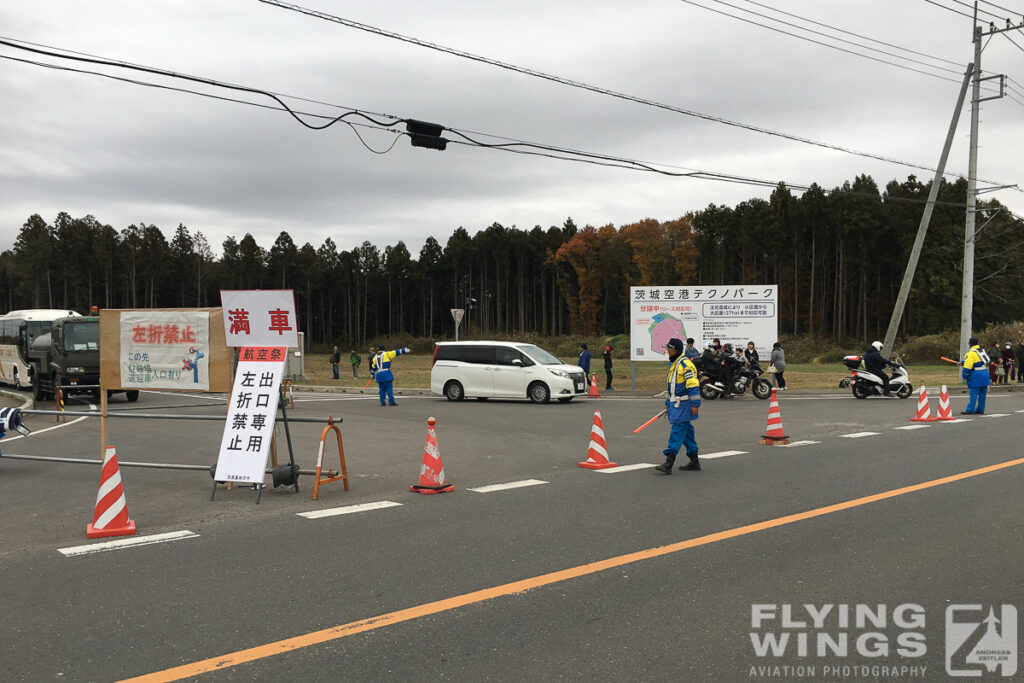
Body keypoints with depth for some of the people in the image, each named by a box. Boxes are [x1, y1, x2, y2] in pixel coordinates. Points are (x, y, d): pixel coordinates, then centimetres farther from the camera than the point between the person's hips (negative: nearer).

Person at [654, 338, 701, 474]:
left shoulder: (685, 364, -14)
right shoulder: (673, 364, 17)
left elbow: (693, 385, -18)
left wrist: (694, 404, -21)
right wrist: (668, 403, 24)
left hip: (683, 404, -10)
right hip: (675, 404, 10)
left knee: (677, 432, -12)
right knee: (686, 432, 13)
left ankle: (668, 464, -16)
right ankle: (694, 462, 21)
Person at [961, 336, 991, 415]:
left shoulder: (971, 353, -13)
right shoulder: (981, 350, 15)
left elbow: (967, 366, -16)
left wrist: (964, 375, -6)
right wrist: (962, 362, 30)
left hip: (976, 376, -8)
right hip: (985, 375, 8)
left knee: (973, 394, -6)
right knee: (982, 394, 11)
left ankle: (970, 410, -5)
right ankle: (980, 410, 16)